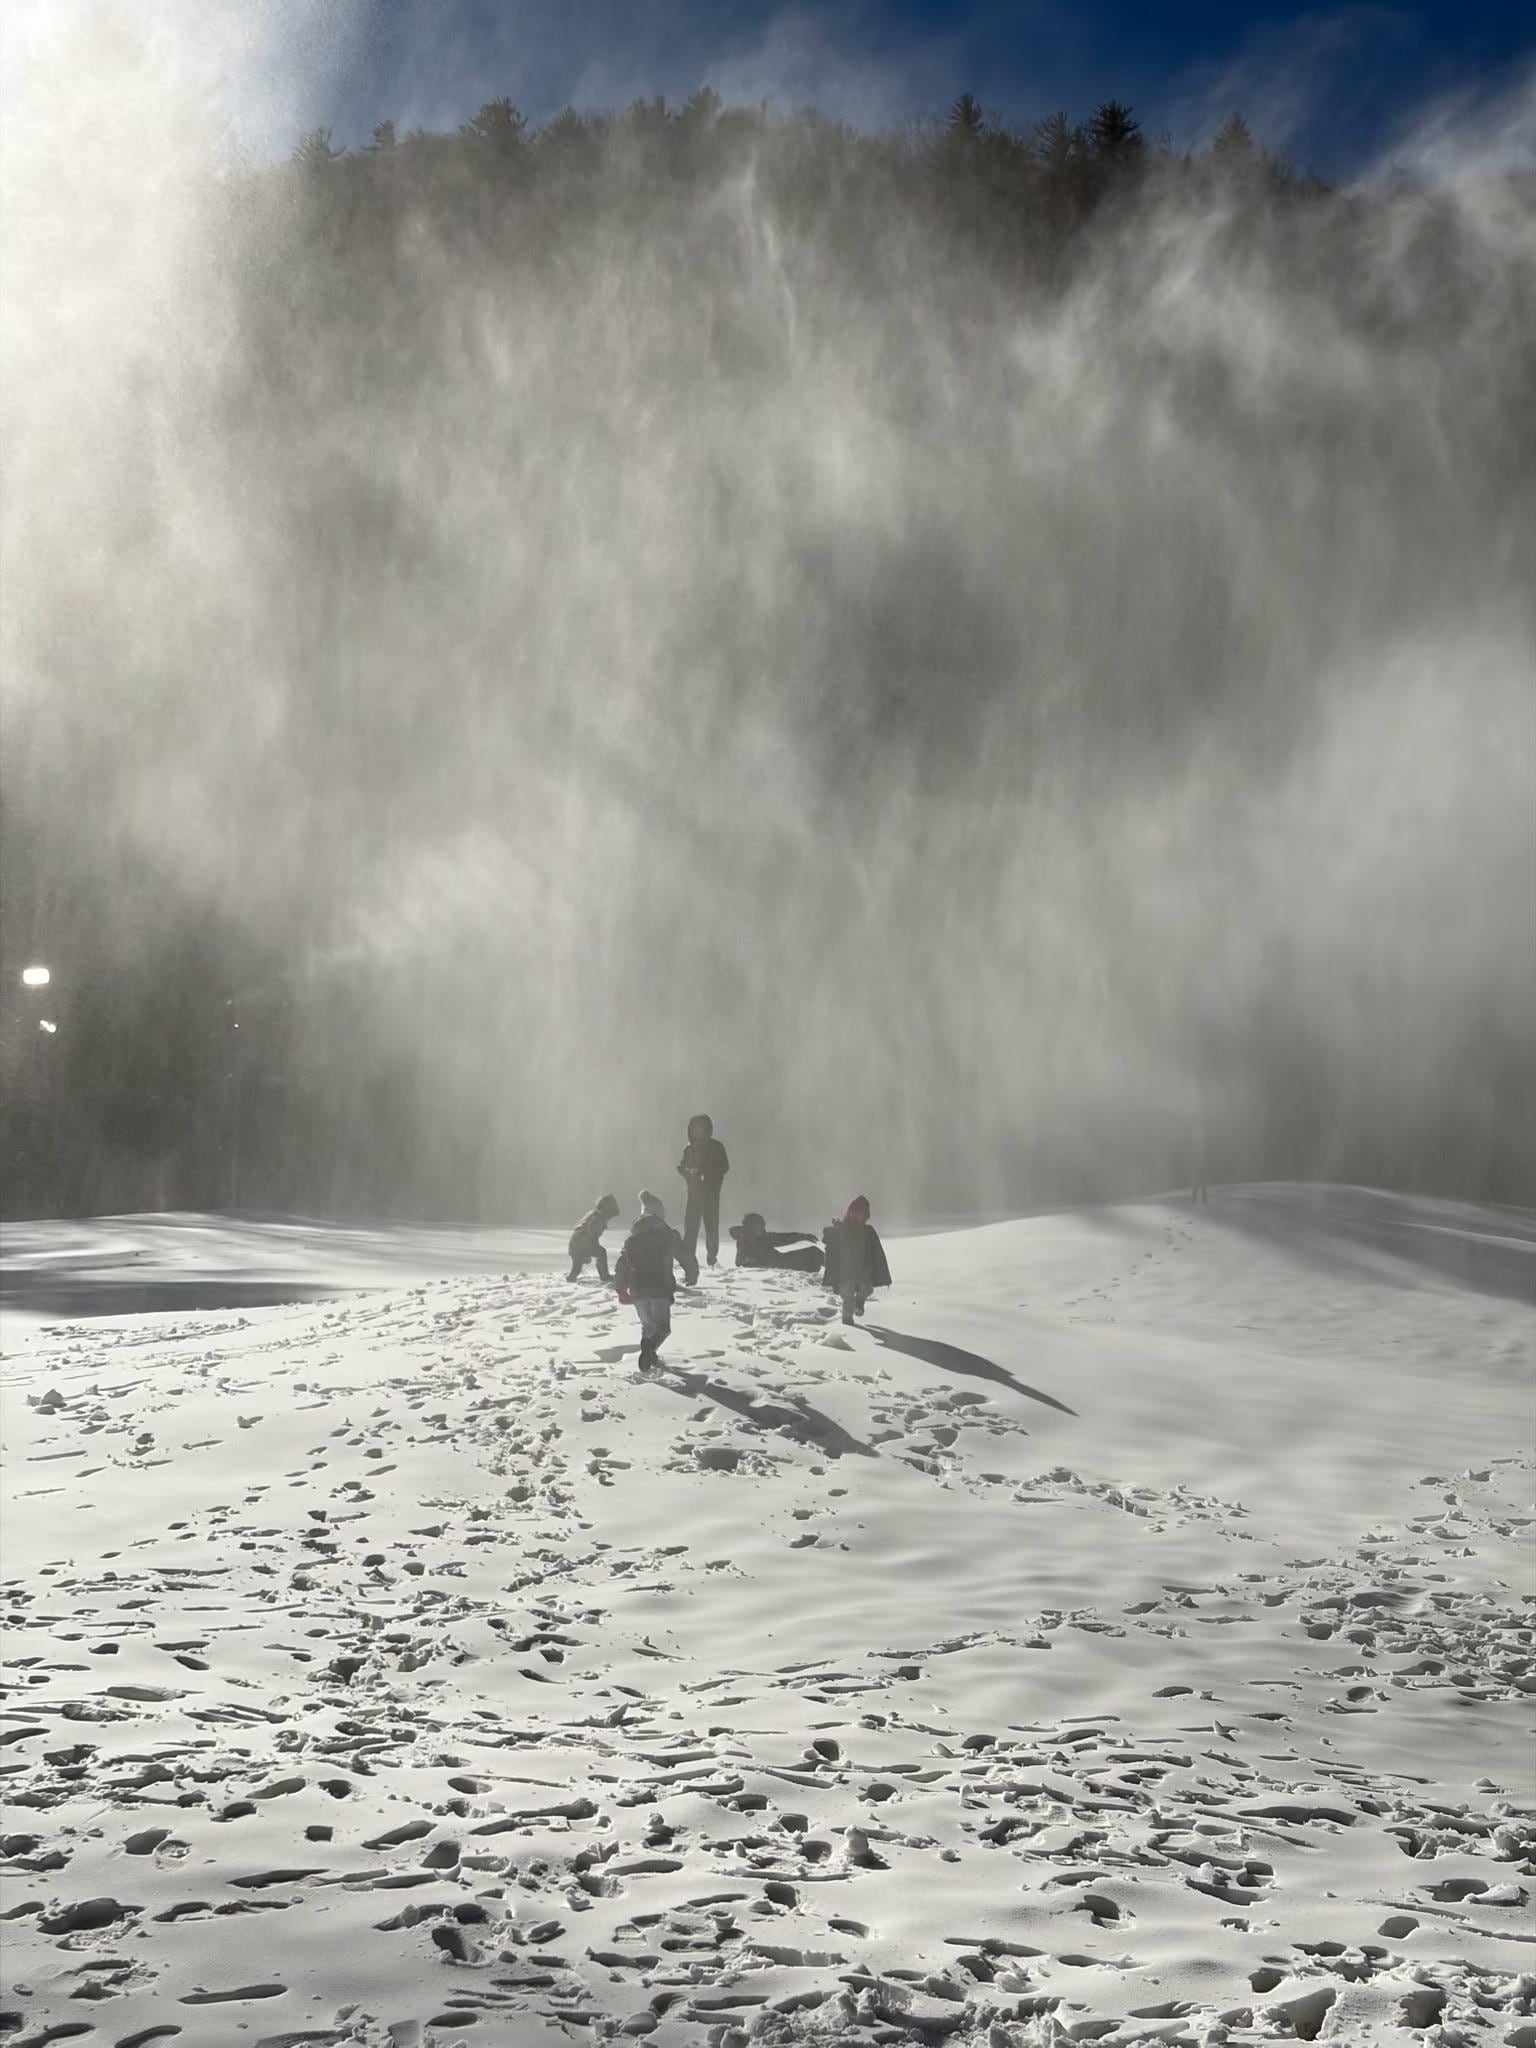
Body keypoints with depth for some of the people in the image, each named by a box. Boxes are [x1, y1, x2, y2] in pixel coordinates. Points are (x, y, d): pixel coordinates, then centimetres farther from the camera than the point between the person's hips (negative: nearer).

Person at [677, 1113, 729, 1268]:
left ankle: (713, 1257, 4)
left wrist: (706, 1173, -15)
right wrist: (689, 1172, -12)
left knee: (711, 1225, -4)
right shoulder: (689, 1148, 10)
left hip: (711, 1191, -2)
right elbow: (681, 1167, 11)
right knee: (690, 1225, -5)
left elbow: (724, 1167, -3)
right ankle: (688, 1257, -4)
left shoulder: (716, 1147, 1)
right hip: (694, 1190, 2)